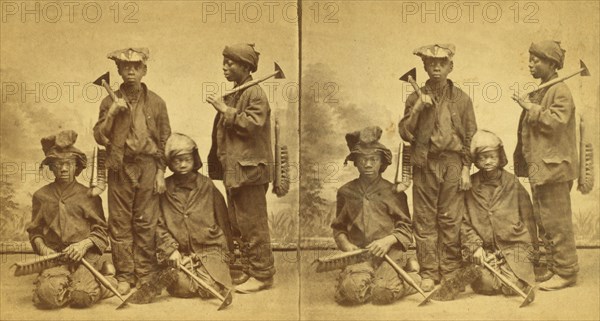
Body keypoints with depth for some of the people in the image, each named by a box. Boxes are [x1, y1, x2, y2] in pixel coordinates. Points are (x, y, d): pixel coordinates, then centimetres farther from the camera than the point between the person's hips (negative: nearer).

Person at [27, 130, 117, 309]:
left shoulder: (88, 195, 9)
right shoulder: (41, 196, 15)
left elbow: (101, 231, 7)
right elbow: (34, 231, 18)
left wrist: (84, 244, -12)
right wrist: (42, 248, -3)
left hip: (86, 255, -1)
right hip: (56, 257, 2)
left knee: (82, 297, -29)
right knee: (47, 296, -29)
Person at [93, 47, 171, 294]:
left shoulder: (156, 103, 5)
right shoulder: (110, 102, 7)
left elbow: (165, 140, 7)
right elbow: (100, 137, 3)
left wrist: (161, 172, 1)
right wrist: (111, 113, -11)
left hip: (148, 166, -1)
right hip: (119, 167, 1)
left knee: (146, 223, 2)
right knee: (120, 224, 2)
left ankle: (145, 277, 11)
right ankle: (124, 276, 10)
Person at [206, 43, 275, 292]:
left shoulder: (255, 94, -10)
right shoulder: (234, 94, 19)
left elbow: (252, 124, -23)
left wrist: (226, 110, -19)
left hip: (249, 169, -10)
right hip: (233, 170, 10)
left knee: (253, 224, -5)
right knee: (239, 225, 14)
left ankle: (262, 274, 2)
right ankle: (248, 270, 22)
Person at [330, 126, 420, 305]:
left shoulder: (393, 192, 9)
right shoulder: (346, 192, 16)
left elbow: (405, 229, 8)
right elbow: (339, 227, 22)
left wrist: (388, 240, -12)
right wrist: (346, 244, 1)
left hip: (390, 252, -1)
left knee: (383, 293, -28)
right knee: (351, 292, -29)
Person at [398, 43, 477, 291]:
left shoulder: (461, 99, 7)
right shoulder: (416, 98, 8)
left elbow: (470, 137, 8)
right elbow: (405, 134, 2)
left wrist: (466, 169, 2)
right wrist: (417, 109, -10)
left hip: (452, 163, 0)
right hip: (424, 164, 0)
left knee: (451, 220, 1)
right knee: (425, 221, 1)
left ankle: (450, 272, 10)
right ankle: (428, 273, 9)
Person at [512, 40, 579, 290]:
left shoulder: (560, 91, -10)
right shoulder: (540, 92, 19)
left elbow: (556, 122, -23)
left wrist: (531, 108, -19)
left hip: (553, 167, -10)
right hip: (539, 167, 10)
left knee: (556, 222, -6)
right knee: (544, 222, 13)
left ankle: (566, 271, 2)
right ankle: (553, 267, 22)